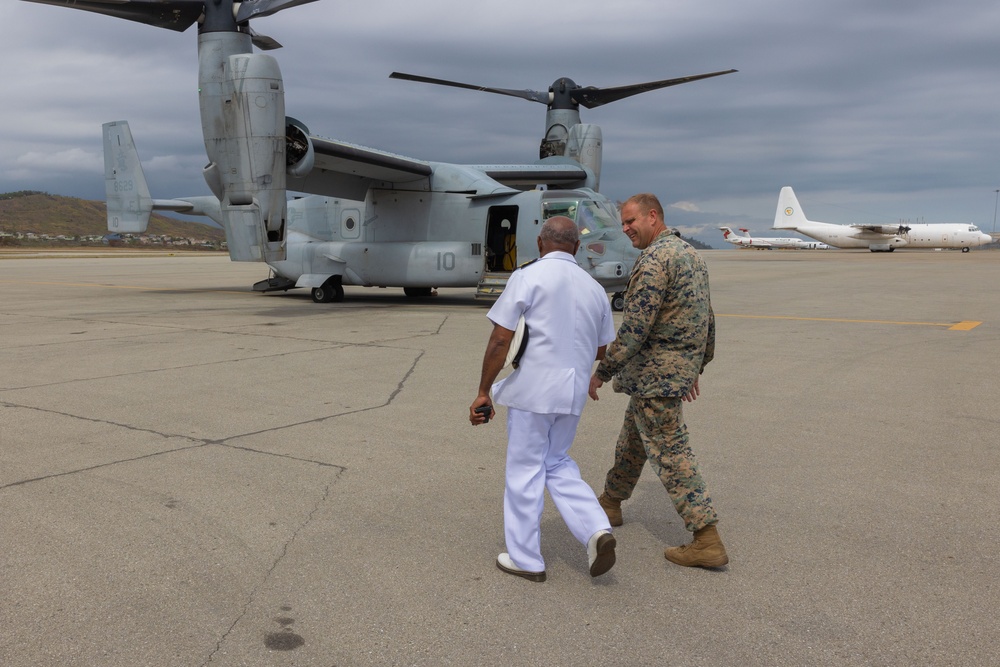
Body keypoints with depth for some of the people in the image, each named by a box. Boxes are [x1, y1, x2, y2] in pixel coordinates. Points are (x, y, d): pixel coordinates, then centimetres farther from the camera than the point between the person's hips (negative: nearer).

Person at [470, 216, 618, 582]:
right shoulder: (594, 288, 10)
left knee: (525, 470, 7)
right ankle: (596, 529, 5)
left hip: (532, 388, -5)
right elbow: (605, 351, 16)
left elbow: (500, 340, -12)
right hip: (572, 391, 6)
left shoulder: (527, 277, -7)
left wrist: (483, 392, -6)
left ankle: (525, 558, 18)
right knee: (557, 463, 21)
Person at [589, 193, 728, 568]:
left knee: (669, 453, -5)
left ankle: (707, 541, -3)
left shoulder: (654, 260, -19)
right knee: (633, 438, 22)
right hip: (680, 369, 10)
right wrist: (696, 368, 24)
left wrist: (602, 372, -16)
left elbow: (634, 328, -24)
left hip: (654, 375, -10)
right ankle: (611, 502, 39)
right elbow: (707, 321, 17)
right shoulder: (691, 255, 12)